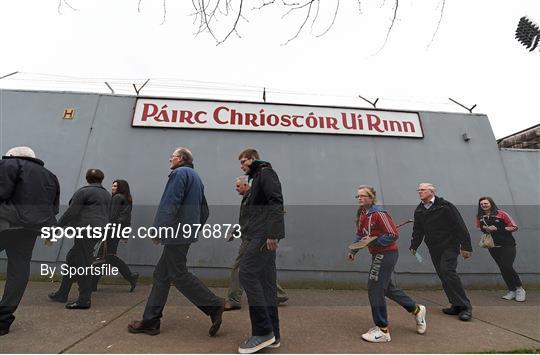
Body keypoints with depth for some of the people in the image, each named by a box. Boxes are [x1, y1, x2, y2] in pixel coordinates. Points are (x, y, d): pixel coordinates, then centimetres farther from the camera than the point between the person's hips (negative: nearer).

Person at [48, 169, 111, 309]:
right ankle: (62, 294, 30)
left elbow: (71, 212, -9)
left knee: (83, 263, -5)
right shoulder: (107, 194, 16)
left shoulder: (83, 192, -6)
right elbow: (106, 215, 19)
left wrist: (58, 227, 0)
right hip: (100, 230, 8)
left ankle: (84, 300, -1)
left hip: (86, 230, -8)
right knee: (72, 258, 20)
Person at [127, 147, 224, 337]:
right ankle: (150, 321, 21)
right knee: (161, 274, 13)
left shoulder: (179, 173, -9)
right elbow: (203, 209, 22)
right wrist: (195, 229, 23)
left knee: (179, 274, -4)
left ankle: (214, 306, 1)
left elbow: (170, 204, -20)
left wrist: (159, 229, -17)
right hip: (186, 233, 10)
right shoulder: (195, 176, 21)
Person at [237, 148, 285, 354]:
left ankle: (263, 331, -5)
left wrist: (272, 233, -23)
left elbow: (276, 202, -15)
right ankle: (272, 334, 14)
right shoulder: (258, 178, 27)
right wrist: (248, 231, 19)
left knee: (247, 274, -12)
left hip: (264, 236, -10)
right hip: (262, 236, 10)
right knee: (265, 281, 8)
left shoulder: (265, 173, -1)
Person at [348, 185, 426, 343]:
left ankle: (382, 331, 9)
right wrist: (353, 250, 7)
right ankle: (416, 309, 42)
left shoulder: (379, 213, -20)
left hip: (387, 254, -9)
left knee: (375, 289, -6)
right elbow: (359, 234, 15)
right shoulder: (362, 214, 6)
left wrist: (374, 241, -25)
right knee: (387, 288, 20)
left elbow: (394, 235, -19)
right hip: (378, 254, 9)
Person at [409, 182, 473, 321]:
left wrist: (466, 246, -13)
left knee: (448, 271, -16)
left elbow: (460, 226, -11)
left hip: (449, 246, -6)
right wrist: (414, 246, 11)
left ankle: (465, 307, -5)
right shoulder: (419, 211, 8)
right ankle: (456, 305, 16)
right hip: (433, 248, 6)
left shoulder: (445, 206, -10)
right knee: (442, 275, 6)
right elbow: (418, 231, 15)